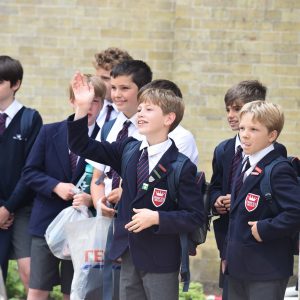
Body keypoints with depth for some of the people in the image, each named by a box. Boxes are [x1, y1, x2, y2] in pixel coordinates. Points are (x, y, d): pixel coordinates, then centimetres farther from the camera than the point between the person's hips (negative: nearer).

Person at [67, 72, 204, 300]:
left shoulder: (181, 166, -13)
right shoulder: (129, 150, 4)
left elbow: (195, 216, -14)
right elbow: (82, 147, 5)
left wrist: (156, 218, -23)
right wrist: (82, 109, -8)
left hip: (160, 258, -6)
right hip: (129, 255, 6)